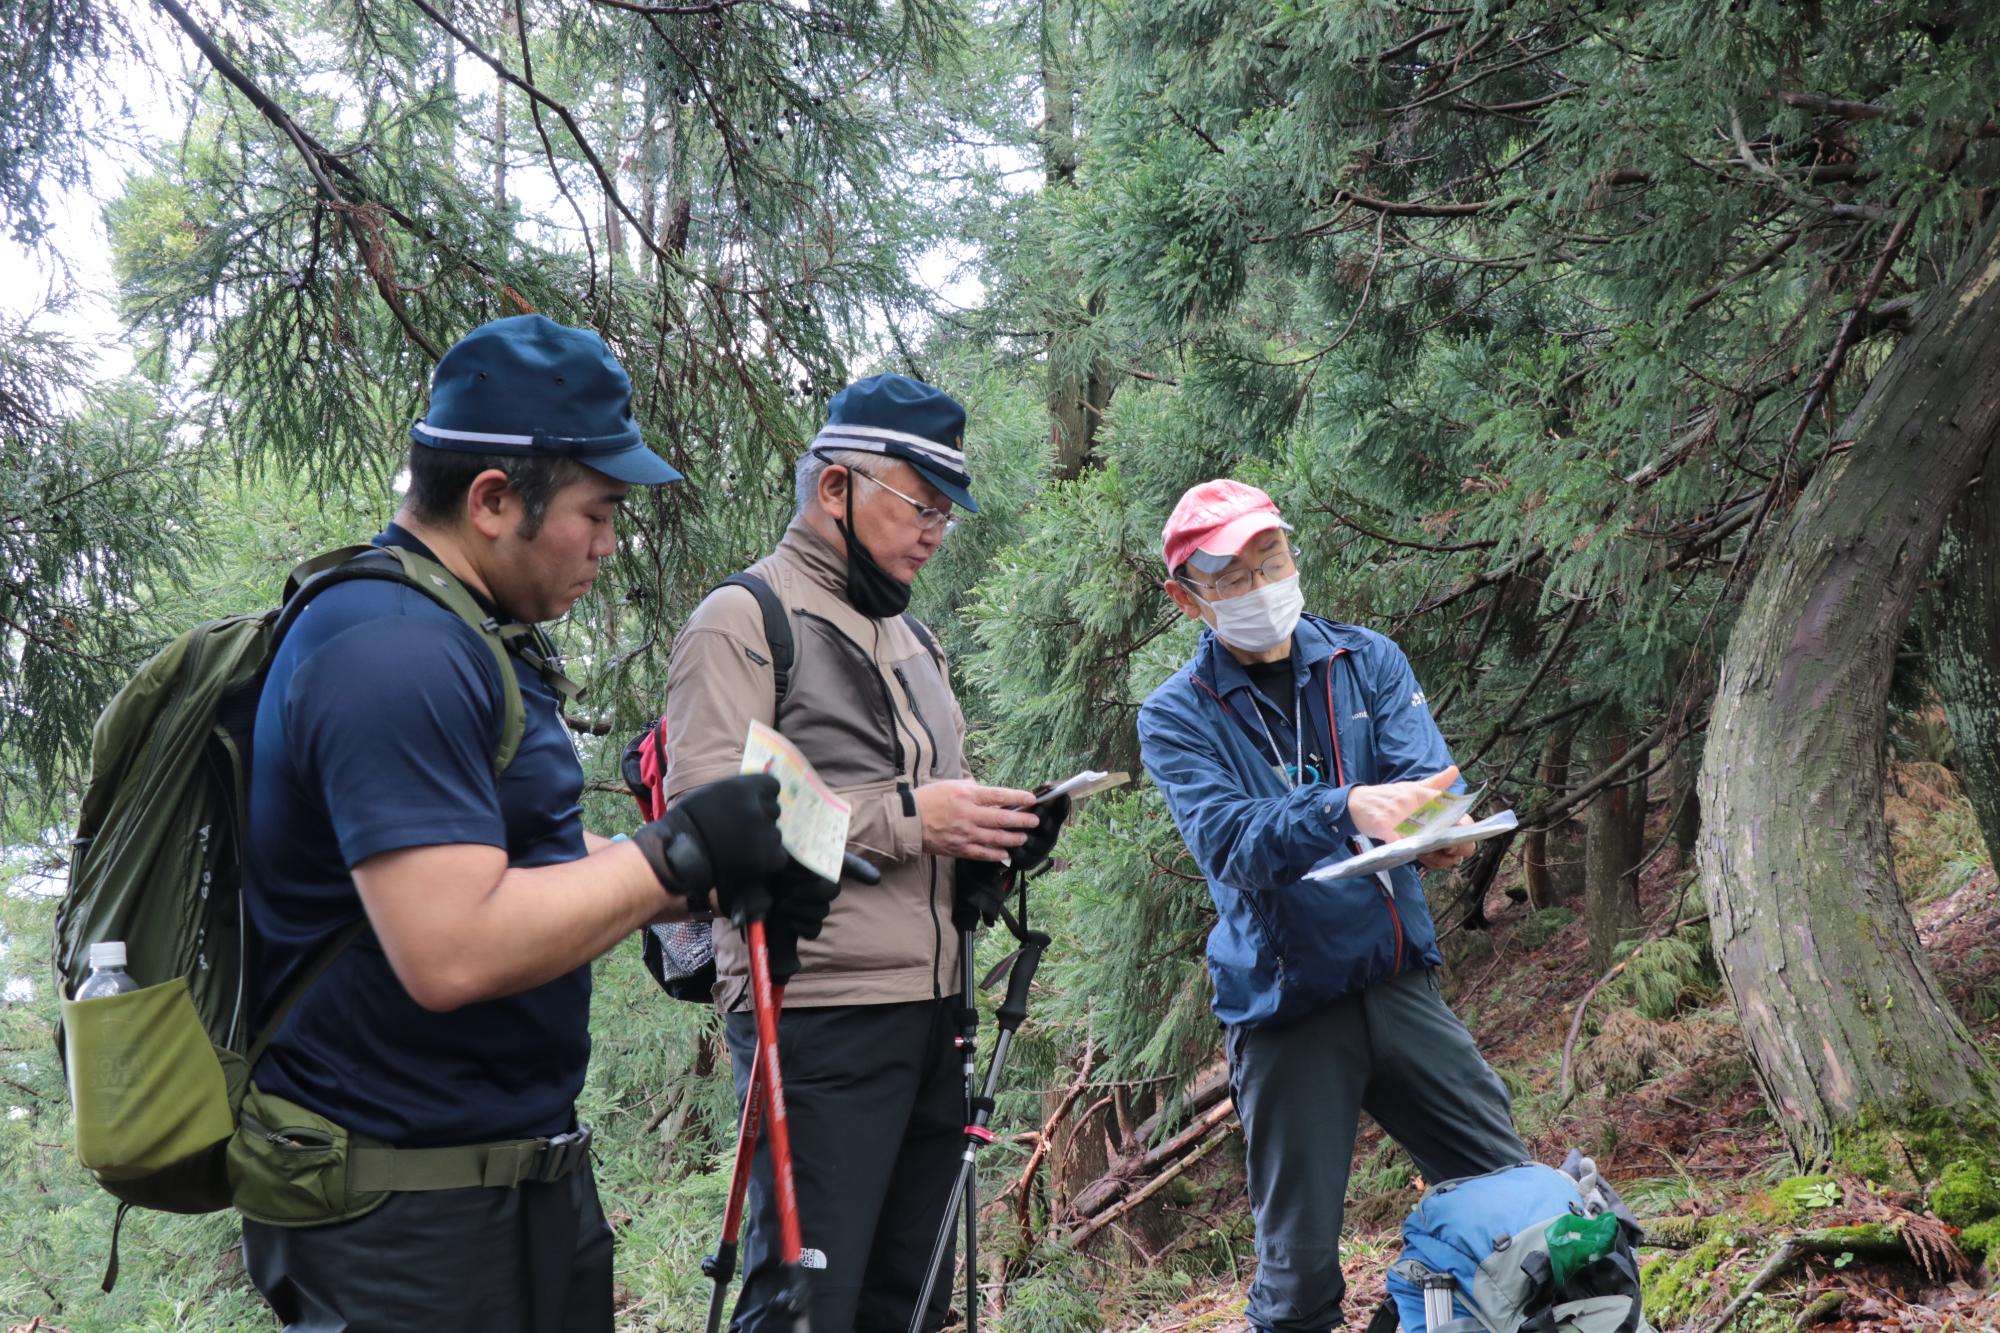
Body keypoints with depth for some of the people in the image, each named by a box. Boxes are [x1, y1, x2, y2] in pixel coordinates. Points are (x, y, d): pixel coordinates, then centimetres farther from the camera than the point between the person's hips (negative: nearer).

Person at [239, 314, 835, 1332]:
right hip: (406, 1209, -10)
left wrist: (723, 880, 5)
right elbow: (453, 951, -30)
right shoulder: (391, 652, -22)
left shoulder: (472, 636, 12)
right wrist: (682, 850, -20)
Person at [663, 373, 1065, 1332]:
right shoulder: (744, 621, -4)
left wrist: (988, 837, 5)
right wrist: (905, 817, -18)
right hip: (820, 1014, -8)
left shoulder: (911, 639, 22)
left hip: (933, 1011, 8)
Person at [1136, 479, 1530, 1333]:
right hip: (1284, 1005, -3)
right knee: (1300, 1264, 3)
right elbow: (1228, 841, -18)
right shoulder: (1176, 716, -3)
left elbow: (1426, 774, -8)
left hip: (1399, 981, 3)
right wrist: (1347, 809, -35)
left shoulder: (1368, 660, 7)